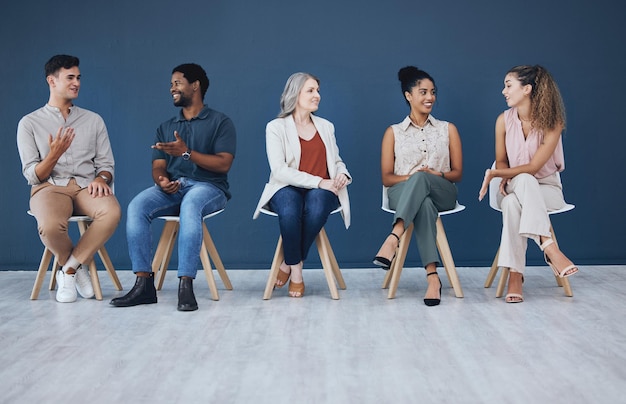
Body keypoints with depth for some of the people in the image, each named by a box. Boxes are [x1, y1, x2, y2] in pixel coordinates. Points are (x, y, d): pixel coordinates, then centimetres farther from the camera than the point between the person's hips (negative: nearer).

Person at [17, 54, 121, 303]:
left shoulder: (93, 120, 15)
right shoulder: (30, 123, 7)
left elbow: (106, 163, 13)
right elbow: (33, 176, 0)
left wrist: (101, 178, -11)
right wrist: (54, 154, -19)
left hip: (86, 187, 2)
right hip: (49, 187, -2)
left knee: (112, 212, -35)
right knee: (50, 226, -38)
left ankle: (69, 269, -15)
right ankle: (78, 266, -3)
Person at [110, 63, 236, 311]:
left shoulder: (220, 122, 6)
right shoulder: (165, 128, 22)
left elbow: (223, 163, -7)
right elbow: (158, 167, 11)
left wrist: (186, 153, -19)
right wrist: (161, 180, -14)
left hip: (208, 187, -4)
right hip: (172, 188, 4)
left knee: (190, 205, -40)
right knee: (137, 206, -27)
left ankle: (186, 285, -42)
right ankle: (144, 284, -29)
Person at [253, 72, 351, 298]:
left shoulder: (326, 126, 18)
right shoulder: (276, 127, 2)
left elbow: (337, 161, 22)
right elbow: (279, 170, -10)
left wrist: (342, 175, -4)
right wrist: (319, 181, -18)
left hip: (321, 190, 3)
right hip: (287, 189, -3)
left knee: (316, 204, -35)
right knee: (289, 210, -39)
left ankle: (288, 264, -18)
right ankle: (296, 270, -17)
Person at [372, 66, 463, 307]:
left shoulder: (448, 129, 16)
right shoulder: (393, 132, 14)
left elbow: (458, 173, 12)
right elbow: (387, 178, 8)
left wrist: (437, 174, -11)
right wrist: (410, 177, -14)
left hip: (442, 194, 1)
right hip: (402, 193, -1)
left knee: (421, 179, -38)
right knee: (423, 202, -41)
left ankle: (394, 238, -56)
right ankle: (432, 276, -52)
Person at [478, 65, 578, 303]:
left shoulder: (552, 122, -13)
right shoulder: (504, 120, -2)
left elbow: (533, 166, -17)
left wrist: (494, 173, -18)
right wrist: (506, 178, -13)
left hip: (547, 188, -2)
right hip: (515, 188, 2)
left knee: (513, 202, -37)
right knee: (524, 180, -37)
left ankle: (515, 274, -41)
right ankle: (550, 248, -44)